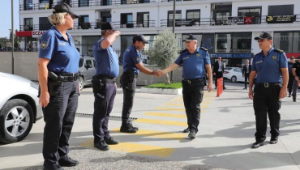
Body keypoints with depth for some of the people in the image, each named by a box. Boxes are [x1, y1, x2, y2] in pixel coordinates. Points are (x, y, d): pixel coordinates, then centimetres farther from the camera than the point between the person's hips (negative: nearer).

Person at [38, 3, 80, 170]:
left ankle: (62, 155, 28)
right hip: (57, 86, -8)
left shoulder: (69, 36, 14)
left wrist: (76, 83, 17)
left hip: (71, 85, 8)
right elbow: (42, 64, -18)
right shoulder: (51, 35, -12)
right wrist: (44, 92, -22)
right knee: (54, 125, 1)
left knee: (67, 123, 14)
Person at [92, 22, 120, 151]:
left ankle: (105, 135, 24)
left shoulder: (109, 48, 22)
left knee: (107, 112, 15)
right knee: (100, 112, -3)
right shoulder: (99, 44, -10)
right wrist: (115, 34, -15)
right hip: (103, 83, -10)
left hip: (111, 83, 10)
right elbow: (107, 41, -35)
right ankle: (98, 139, 4)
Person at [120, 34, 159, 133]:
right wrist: (153, 72, -4)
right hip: (129, 78, -10)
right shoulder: (134, 51, -12)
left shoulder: (131, 50, 20)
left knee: (128, 102, 13)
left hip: (129, 78, 10)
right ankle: (125, 126, -2)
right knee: (128, 102, -7)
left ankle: (126, 123, 20)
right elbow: (141, 68, -12)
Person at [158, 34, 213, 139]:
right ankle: (190, 126, 24)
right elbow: (174, 65, 3)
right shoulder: (183, 54, 8)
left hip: (198, 83, -4)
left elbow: (208, 68, 2)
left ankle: (194, 130, -6)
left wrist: (210, 82, -2)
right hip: (186, 83, 4)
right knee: (188, 106, 9)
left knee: (195, 106, -8)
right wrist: (163, 72, -11)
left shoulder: (203, 52, -1)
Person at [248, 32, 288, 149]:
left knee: (274, 113, 9)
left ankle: (274, 136, 26)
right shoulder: (257, 57, 11)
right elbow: (253, 73, 14)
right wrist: (250, 88, 8)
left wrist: (284, 88, -14)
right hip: (260, 88, 3)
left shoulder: (279, 54, -1)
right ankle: (260, 139, 7)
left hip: (275, 88, -3)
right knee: (260, 114, 0)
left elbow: (285, 72, -5)